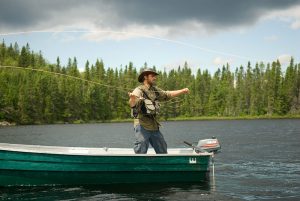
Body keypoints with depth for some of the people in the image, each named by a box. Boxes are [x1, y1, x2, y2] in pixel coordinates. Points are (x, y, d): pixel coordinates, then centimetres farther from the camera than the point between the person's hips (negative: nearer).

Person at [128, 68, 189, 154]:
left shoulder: (155, 90, 12)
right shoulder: (139, 91, -14)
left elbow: (167, 94, 28)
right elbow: (133, 104, -33)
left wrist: (182, 91, 28)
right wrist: (132, 99, -57)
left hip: (154, 127, 8)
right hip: (142, 127, -8)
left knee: (162, 151, 17)